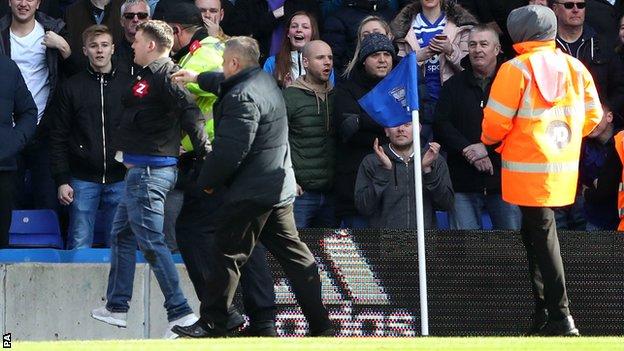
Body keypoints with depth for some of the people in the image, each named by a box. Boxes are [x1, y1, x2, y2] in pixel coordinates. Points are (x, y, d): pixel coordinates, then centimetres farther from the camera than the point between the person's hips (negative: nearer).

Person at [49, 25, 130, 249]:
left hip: (120, 179, 1)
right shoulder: (72, 88, 5)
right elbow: (58, 138, 4)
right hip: (82, 179, -1)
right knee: (80, 246, -2)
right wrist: (61, 180, -3)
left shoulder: (128, 86, 7)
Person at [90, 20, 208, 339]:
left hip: (148, 171, -11)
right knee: (122, 234, 18)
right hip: (141, 169, 11)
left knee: (151, 242, -10)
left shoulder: (162, 76, -15)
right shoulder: (154, 75, 16)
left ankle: (180, 313, -11)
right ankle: (116, 307, 24)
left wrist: (204, 154, -27)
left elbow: (189, 110, -25)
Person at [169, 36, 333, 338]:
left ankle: (211, 324, 5)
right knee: (293, 254, 9)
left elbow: (230, 150, -25)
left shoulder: (242, 97, -20)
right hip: (279, 187, 10)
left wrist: (207, 181, -11)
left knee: (228, 255, -1)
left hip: (251, 193, -10)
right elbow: (227, 84, 35)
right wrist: (198, 79, 46)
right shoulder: (264, 81, 11)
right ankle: (320, 324, 8)